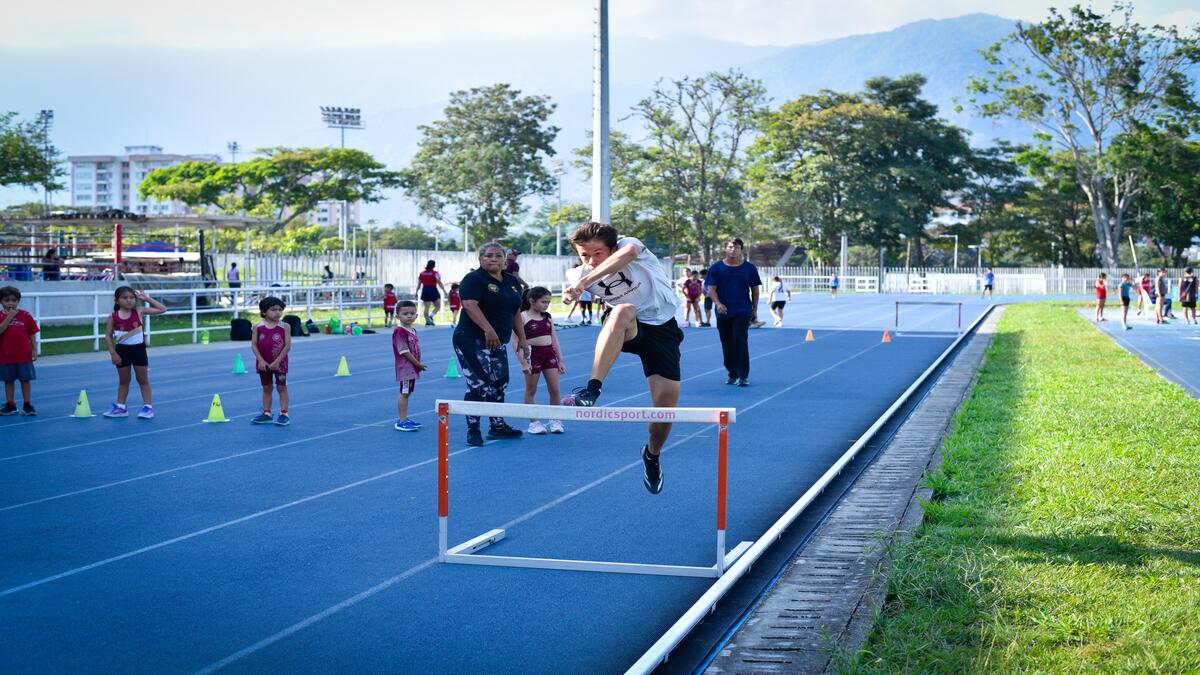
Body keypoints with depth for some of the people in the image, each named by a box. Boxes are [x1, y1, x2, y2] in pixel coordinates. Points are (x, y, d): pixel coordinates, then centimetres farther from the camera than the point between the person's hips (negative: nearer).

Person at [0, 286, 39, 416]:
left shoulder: (25, 316, 1)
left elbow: (32, 334, 5)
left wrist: (34, 350, -1)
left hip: (24, 355, -1)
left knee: (25, 380, 3)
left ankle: (27, 405, 11)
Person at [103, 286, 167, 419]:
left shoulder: (139, 312, -6)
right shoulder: (113, 317, -7)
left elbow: (162, 309, -5)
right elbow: (108, 336, -4)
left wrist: (147, 299, -7)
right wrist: (113, 353, -10)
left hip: (138, 349, -1)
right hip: (122, 350, 1)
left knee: (143, 380, 6)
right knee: (123, 381, 13)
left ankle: (148, 407, 10)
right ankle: (120, 407, 22)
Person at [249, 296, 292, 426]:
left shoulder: (284, 327, -7)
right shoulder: (258, 327, -2)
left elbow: (287, 345, -10)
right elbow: (254, 345, -4)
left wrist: (277, 361, -16)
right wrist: (261, 360, -14)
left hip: (279, 363, -2)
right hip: (263, 364, 2)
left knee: (281, 387, 1)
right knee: (266, 388, 12)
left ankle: (284, 414, 4)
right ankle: (266, 414, 19)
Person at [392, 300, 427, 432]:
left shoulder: (413, 330, 13)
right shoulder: (399, 332, -16)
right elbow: (404, 351, -19)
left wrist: (419, 364, 7)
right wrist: (418, 364, -14)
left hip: (413, 368, 9)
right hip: (405, 367, -9)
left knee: (407, 393, 14)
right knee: (404, 393, -7)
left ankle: (404, 418, 21)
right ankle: (401, 421, -5)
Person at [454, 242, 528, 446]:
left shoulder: (512, 282, 14)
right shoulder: (474, 279, -10)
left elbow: (516, 313, 19)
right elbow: (470, 305, -24)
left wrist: (521, 338, 12)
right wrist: (488, 330, -33)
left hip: (498, 344, 8)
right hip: (471, 340, -8)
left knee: (499, 384, 13)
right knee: (479, 385, -12)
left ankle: (497, 426, 24)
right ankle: (473, 431, -5)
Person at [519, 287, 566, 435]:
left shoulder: (547, 318, 9)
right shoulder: (522, 317, -8)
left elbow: (554, 339, 14)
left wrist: (560, 360, 13)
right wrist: (523, 362, -17)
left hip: (549, 354, 5)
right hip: (532, 354, -5)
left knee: (554, 389, 2)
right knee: (531, 390, 6)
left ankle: (555, 420, 12)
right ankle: (534, 422, 15)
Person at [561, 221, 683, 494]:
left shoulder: (628, 245, -21)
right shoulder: (580, 275, -10)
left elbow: (627, 253, -49)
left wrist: (584, 281, -56)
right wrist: (571, 292, -3)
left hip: (661, 326, 0)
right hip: (625, 329, 0)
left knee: (667, 400, -12)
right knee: (623, 311, -37)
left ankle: (652, 454, 21)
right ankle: (592, 389, -42)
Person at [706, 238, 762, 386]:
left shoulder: (749, 268, 4)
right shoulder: (716, 268, 3)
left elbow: (755, 289, 10)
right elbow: (711, 288, -1)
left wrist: (755, 310, 8)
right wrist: (718, 303, -18)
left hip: (743, 312, -2)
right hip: (723, 312, 2)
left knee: (740, 341, -13)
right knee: (727, 344, 8)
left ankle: (743, 375, -10)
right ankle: (732, 374, 20)